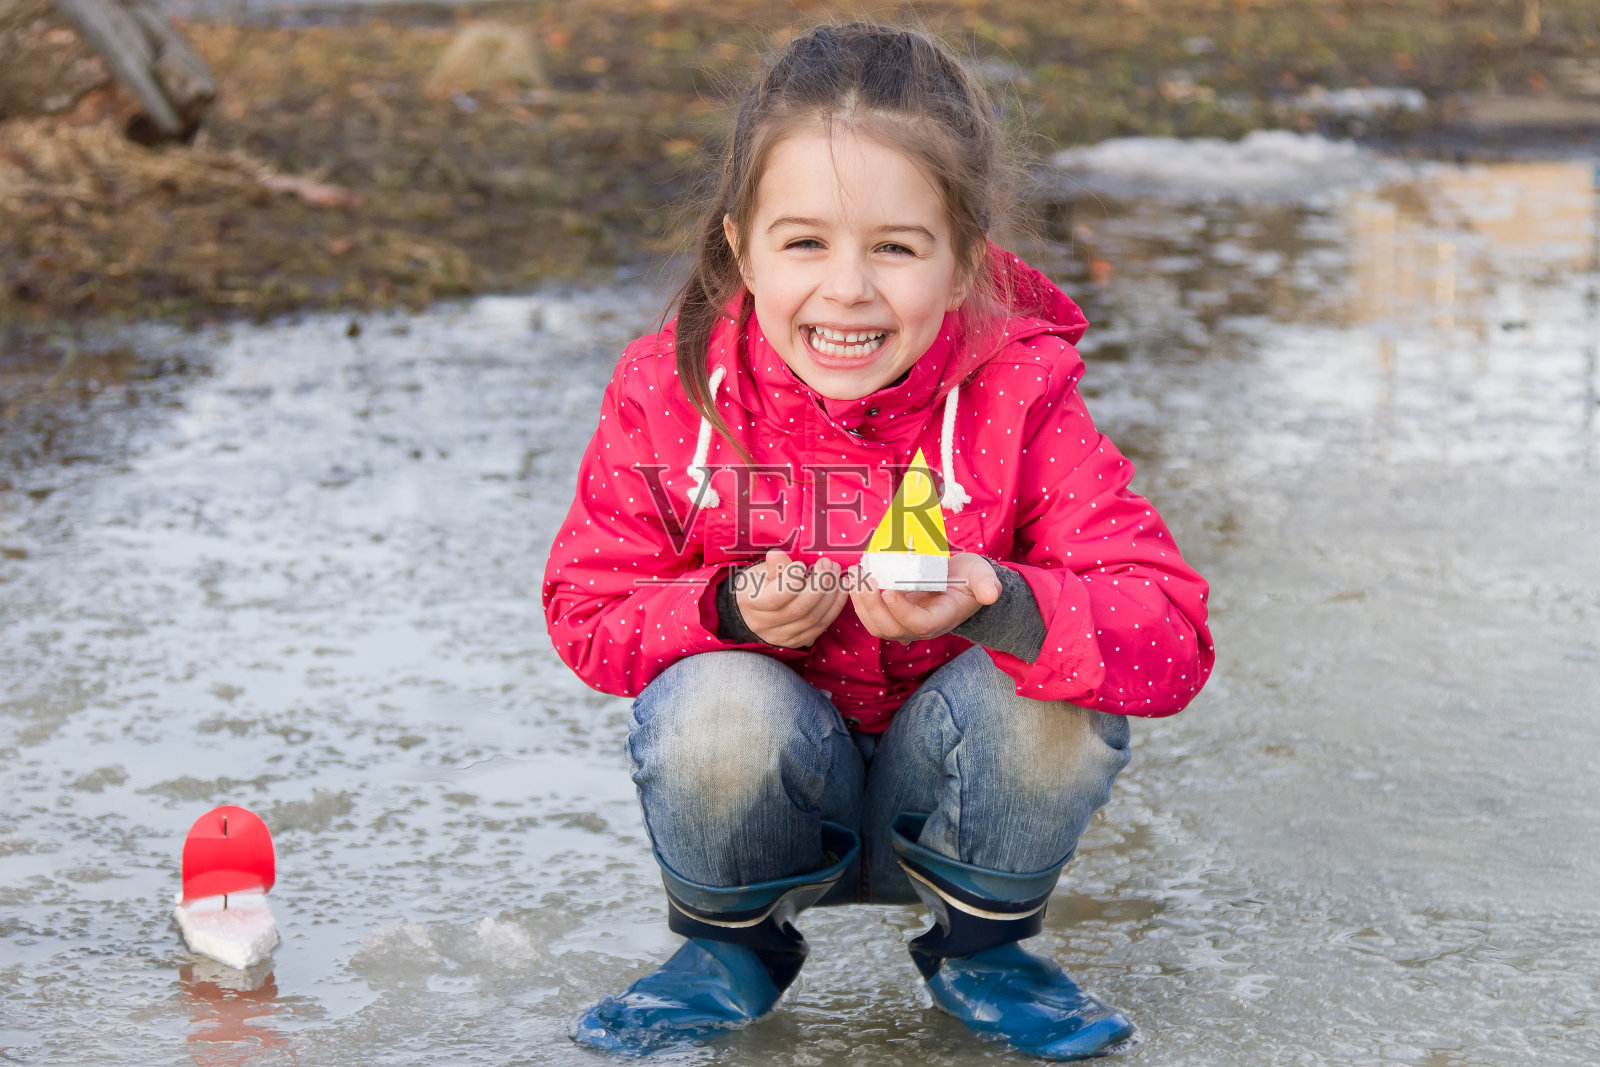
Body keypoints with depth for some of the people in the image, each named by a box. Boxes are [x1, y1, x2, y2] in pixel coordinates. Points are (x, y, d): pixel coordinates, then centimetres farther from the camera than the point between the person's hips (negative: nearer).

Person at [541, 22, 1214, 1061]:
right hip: (770, 788, 0)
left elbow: (1172, 633, -25)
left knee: (1046, 686, -29)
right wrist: (728, 612, -26)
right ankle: (729, 946, 3)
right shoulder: (673, 394, -14)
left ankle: (980, 948, 3)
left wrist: (1002, 604, -45)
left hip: (942, 797, 0)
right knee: (715, 703, -32)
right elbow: (590, 611, -5)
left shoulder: (1019, 399, -19)